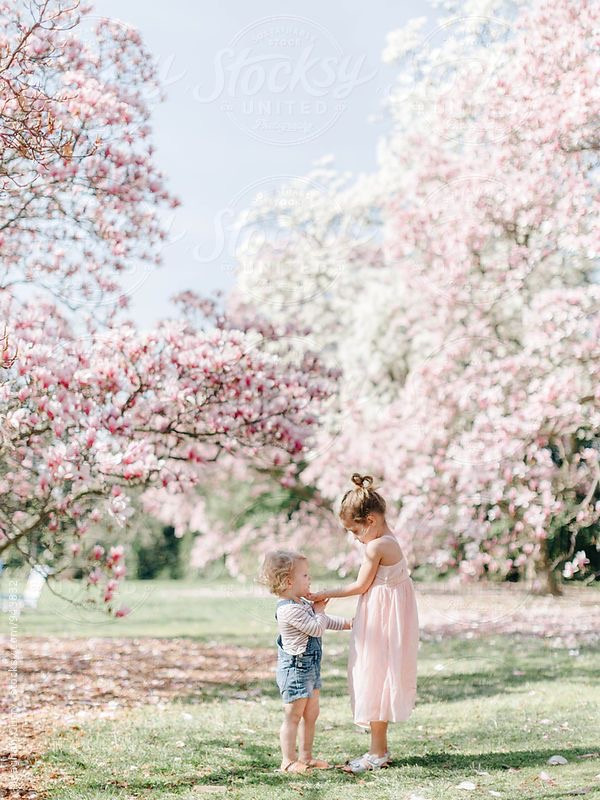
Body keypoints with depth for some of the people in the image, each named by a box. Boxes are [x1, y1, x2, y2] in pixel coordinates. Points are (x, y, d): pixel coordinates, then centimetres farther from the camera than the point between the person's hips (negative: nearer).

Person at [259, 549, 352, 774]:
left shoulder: (302, 603, 10)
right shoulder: (289, 610, -23)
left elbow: (324, 622, 24)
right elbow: (317, 628, -24)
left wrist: (347, 623, 17)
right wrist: (319, 611, -6)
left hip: (310, 667, 10)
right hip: (295, 669, -10)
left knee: (311, 715, 16)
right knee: (293, 716, -3)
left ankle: (305, 757, 25)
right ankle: (288, 761, 4)